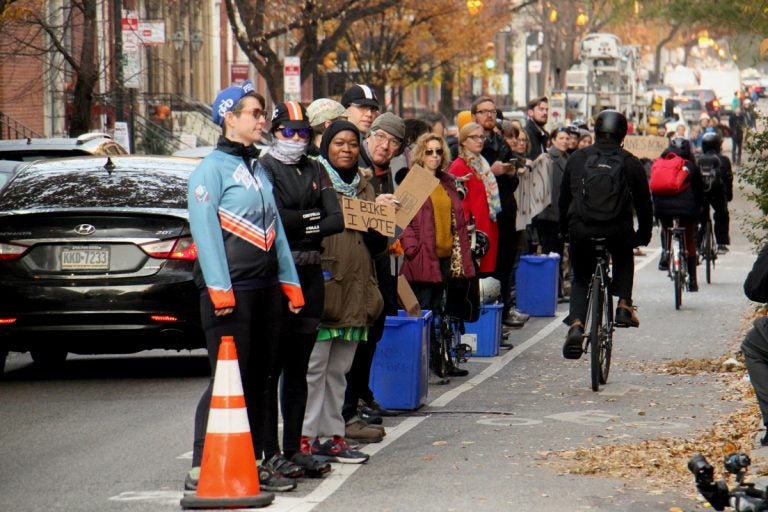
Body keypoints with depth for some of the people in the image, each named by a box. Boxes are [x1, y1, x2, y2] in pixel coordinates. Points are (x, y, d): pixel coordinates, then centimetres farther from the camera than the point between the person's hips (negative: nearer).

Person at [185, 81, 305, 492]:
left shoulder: (258, 170, 20)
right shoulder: (212, 168, -7)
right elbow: (204, 229, -14)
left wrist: (289, 280, 15)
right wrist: (218, 287, -21)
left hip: (265, 288, 8)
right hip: (230, 289, -8)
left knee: (256, 379, 10)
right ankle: (202, 468, -8)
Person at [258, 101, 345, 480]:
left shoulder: (315, 171, 15)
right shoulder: (264, 168, -3)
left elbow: (337, 220, 4)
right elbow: (273, 218, -17)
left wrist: (297, 225, -7)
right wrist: (312, 219, -3)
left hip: (310, 272, 6)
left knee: (298, 368, 10)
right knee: (271, 367, -5)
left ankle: (294, 448, 15)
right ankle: (271, 452, -2)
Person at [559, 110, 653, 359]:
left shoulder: (577, 159, 11)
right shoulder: (630, 163, 7)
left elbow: (564, 198, 17)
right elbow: (643, 201, 11)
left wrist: (564, 230, 29)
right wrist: (644, 234, 25)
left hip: (581, 231, 0)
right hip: (618, 232, 0)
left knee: (580, 278, 19)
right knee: (624, 259, 34)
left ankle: (576, 325, -5)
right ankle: (624, 306, 16)